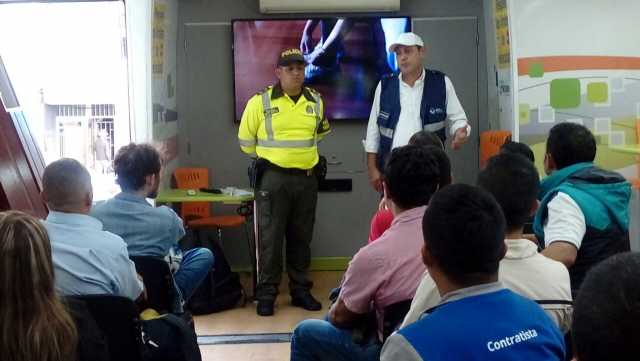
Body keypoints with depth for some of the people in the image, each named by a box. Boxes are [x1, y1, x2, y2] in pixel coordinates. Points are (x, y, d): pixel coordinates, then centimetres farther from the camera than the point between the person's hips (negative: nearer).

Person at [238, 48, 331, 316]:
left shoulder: (316, 101, 6)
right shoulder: (260, 102, -6)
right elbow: (246, 139, 4)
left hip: (306, 179, 4)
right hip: (273, 179, -3)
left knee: (301, 238, 11)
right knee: (270, 238, -1)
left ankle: (301, 291, 21)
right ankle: (266, 294, 8)